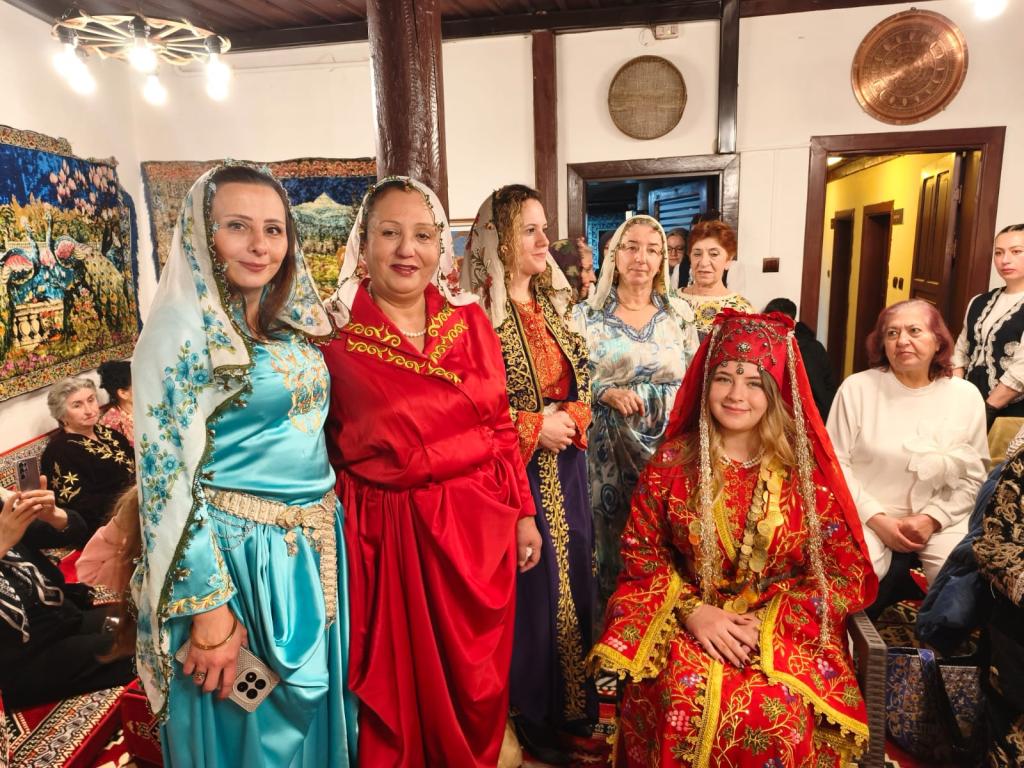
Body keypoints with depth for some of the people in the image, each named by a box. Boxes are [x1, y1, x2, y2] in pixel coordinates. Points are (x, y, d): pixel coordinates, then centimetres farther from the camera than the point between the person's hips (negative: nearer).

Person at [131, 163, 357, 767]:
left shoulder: (295, 322, 6)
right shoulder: (182, 326, -14)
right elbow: (168, 475, -17)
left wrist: (327, 524, 13)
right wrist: (208, 608, -18)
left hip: (316, 546, 7)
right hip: (236, 550, -6)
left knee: (311, 709, 22)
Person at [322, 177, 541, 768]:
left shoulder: (471, 320, 2)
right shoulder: (335, 334, -8)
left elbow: (501, 426, 7)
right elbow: (319, 448, -3)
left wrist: (524, 512, 9)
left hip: (480, 524, 3)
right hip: (388, 533, -3)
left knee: (477, 684, 18)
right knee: (398, 688, 14)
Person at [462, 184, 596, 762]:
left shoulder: (553, 304, 9)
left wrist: (573, 419, 0)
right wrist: (535, 427, -16)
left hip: (566, 467, 7)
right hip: (517, 472, -6)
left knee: (575, 579, 14)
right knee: (532, 589, 5)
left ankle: (577, 702, 35)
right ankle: (537, 719, 28)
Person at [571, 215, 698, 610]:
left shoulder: (679, 311, 5)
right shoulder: (587, 314, -1)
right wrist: (608, 394, -17)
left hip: (671, 443, 2)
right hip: (613, 444, -1)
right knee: (615, 534, 6)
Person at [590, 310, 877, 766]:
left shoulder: (806, 468, -1)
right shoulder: (671, 462, 0)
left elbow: (844, 569, 0)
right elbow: (642, 554, 2)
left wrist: (769, 622, -12)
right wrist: (691, 611, -14)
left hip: (786, 630, 0)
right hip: (687, 623, 0)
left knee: (781, 710, -27)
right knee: (683, 701, -27)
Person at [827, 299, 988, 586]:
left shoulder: (966, 396, 2)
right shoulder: (857, 388, -6)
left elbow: (974, 477, 5)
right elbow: (835, 463, -5)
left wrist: (931, 519, -9)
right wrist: (877, 519, -12)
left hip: (940, 516, 3)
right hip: (866, 513, -2)